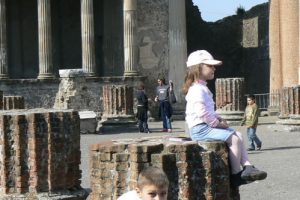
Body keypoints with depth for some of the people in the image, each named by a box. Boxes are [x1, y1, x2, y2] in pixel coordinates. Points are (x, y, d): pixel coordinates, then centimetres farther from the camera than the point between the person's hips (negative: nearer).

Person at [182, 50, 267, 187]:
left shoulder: (202, 88, 20)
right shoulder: (197, 90, -16)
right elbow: (202, 112, -24)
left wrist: (219, 119, 9)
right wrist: (217, 123, -15)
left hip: (207, 125, 11)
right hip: (200, 128, -11)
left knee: (238, 135, 5)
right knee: (234, 138, -18)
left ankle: (247, 166, -4)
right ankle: (236, 175, -12)